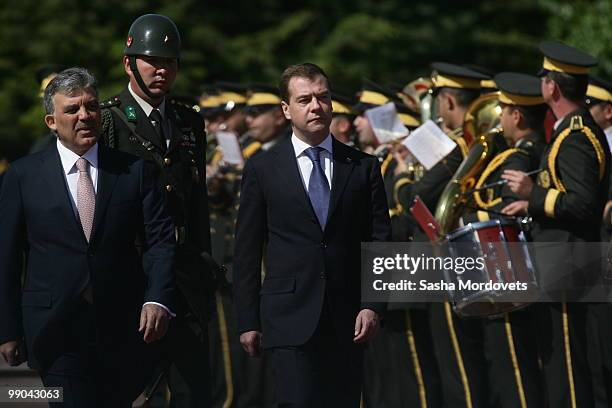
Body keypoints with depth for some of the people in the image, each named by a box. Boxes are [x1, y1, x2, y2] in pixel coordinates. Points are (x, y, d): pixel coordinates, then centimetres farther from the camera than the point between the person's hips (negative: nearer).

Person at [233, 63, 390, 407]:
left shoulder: (363, 167, 10)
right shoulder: (262, 169, 5)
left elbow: (380, 243, 7)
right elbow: (247, 250, 6)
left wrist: (373, 305, -5)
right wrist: (248, 321, 2)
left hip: (348, 321, 2)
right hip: (290, 320, -2)